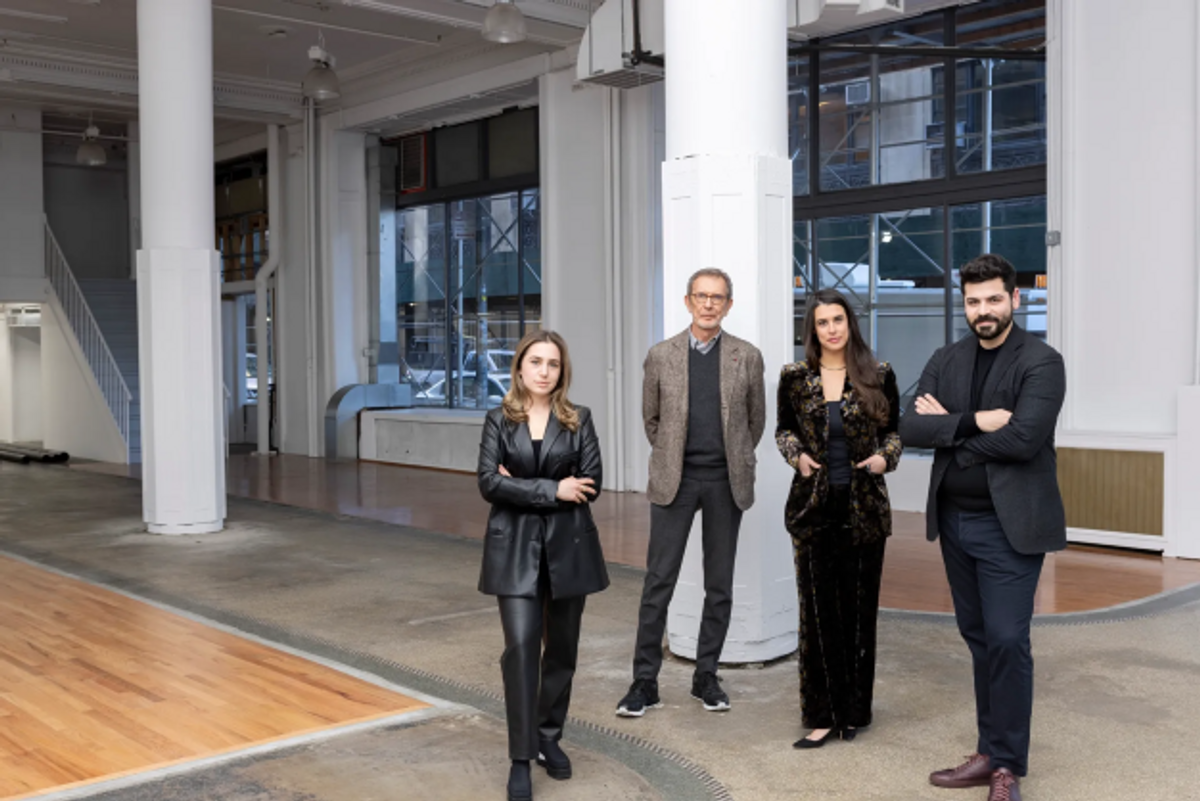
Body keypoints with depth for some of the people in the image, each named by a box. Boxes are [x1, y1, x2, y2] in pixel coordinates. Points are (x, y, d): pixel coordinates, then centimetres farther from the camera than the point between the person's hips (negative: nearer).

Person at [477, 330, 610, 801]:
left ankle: (549, 738, 30)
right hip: (515, 546, -1)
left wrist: (521, 486, -9)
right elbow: (488, 484, -9)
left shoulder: (579, 420, 3)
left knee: (561, 648, 11)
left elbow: (591, 484, -7)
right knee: (521, 646, -10)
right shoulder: (499, 420, 3)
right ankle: (521, 757, -2)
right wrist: (552, 490, -15)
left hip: (568, 545, 1)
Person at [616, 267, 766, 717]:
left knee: (719, 586, 7)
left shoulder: (747, 357, 2)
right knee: (658, 583, -1)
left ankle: (706, 678, 20)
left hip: (726, 482, 1)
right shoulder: (661, 356, 2)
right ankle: (645, 681, 7)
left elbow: (756, 419, 13)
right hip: (674, 481, -1)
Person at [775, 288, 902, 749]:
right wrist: (796, 455, -5)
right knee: (818, 609, 1)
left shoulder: (878, 375, 1)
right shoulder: (795, 378, 2)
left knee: (860, 607, 6)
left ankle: (854, 710, 21)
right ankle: (822, 714, 10)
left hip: (864, 507, 0)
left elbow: (894, 428, 11)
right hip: (814, 506, 0)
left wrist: (886, 457, -7)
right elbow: (783, 428, 14)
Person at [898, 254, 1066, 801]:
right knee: (979, 639, 13)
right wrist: (974, 422, -18)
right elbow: (911, 428, -4)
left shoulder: (1042, 362, -8)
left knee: (1007, 641, -6)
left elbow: (1023, 438, -22)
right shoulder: (945, 361, 9)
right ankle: (989, 753, 24)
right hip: (955, 520, 6)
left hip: (1010, 524, -6)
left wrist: (948, 428, -10)